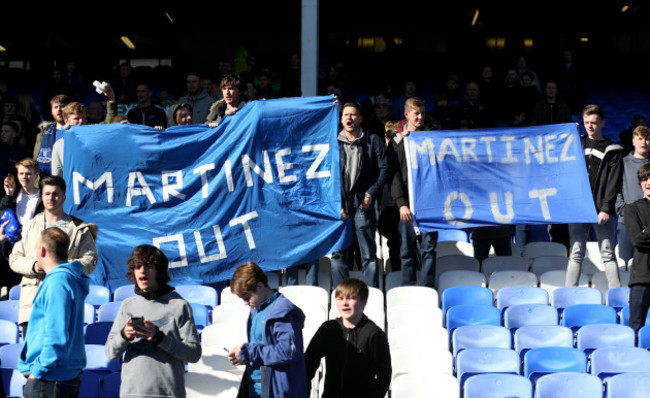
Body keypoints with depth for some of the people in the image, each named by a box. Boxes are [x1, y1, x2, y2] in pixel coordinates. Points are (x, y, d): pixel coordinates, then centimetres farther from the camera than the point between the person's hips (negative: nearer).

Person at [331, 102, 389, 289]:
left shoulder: (373, 141, 8)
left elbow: (384, 169, 3)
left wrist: (371, 194, -8)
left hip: (363, 205, -2)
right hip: (339, 207, 2)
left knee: (369, 255, -1)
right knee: (338, 254, 2)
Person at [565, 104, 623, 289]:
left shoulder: (612, 150, 4)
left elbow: (613, 182, -3)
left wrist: (606, 208, -11)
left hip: (602, 211, -3)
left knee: (608, 253, -3)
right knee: (576, 253, 3)